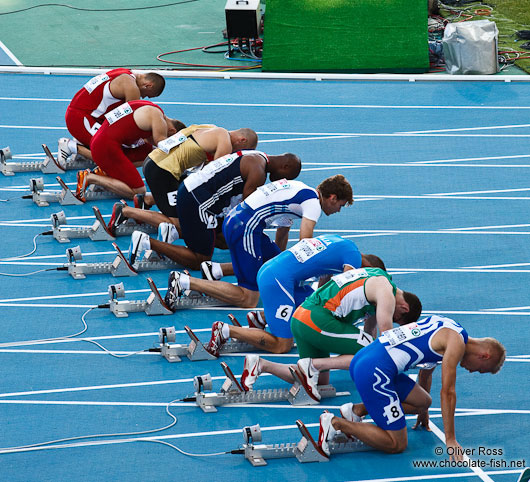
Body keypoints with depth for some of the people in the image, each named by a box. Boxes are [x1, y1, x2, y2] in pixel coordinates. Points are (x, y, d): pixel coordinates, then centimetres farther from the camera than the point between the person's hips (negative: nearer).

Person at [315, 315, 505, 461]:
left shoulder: (447, 327, 22)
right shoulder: (456, 342, -6)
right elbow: (447, 393, -7)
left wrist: (422, 413, 43)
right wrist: (450, 440, -2)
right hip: (374, 372, -10)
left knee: (422, 402, 16)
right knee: (396, 444, -4)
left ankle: (356, 410, 11)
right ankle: (336, 423, -9)